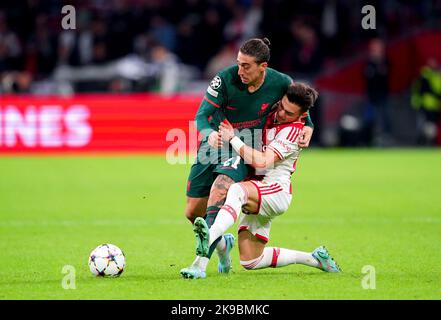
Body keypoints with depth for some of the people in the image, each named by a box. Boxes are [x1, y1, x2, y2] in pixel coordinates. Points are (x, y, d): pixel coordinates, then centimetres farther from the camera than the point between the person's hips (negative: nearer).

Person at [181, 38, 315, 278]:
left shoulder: (280, 83, -14)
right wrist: (210, 134, -39)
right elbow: (202, 116, -17)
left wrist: (308, 126, -7)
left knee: (219, 189, -32)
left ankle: (202, 259, -30)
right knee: (192, 213, 3)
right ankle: (222, 244, 36)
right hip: (214, 145, 2)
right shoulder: (225, 79, -19)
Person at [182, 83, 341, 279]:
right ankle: (313, 258, 23)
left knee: (237, 191, -40)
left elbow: (261, 161, -24)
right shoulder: (272, 114, 9)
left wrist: (232, 138, -19)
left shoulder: (292, 131, -14)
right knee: (250, 262, 7)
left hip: (276, 191, -9)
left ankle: (209, 239, -62)